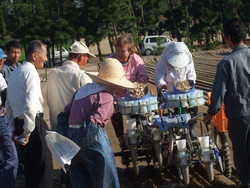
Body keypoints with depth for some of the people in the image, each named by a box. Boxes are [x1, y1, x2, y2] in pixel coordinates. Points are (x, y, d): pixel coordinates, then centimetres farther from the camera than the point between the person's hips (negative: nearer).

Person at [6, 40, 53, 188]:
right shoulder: (31, 73, -13)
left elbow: (9, 105, 20)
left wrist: (14, 128, 24)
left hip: (18, 121, 9)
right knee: (43, 166, -3)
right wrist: (27, 131, -17)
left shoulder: (15, 73, 14)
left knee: (29, 164, 18)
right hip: (35, 123, -9)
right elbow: (30, 105, -24)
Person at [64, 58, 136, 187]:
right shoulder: (106, 97, -10)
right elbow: (94, 121, -20)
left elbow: (66, 112, 16)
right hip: (92, 138, -8)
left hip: (71, 134, 8)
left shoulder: (82, 89, 16)